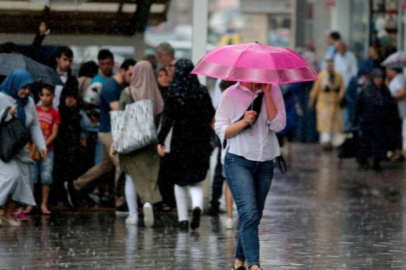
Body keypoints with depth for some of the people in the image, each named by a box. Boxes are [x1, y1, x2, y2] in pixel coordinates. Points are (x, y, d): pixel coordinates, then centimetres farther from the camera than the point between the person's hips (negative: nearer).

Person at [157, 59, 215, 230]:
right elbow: (211, 116, 4)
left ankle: (183, 218, 10)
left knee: (180, 180, 13)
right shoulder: (202, 92, -2)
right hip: (200, 140, 1)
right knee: (196, 179, 10)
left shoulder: (173, 93, -8)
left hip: (180, 139, -1)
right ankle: (197, 205, -20)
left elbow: (167, 119, -12)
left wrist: (161, 141, -10)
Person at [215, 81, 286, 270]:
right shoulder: (231, 94, -1)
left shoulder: (273, 91, 4)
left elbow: (278, 125, -7)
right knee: (249, 213, -18)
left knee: (254, 216, 10)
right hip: (238, 160, -4)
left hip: (265, 162, 4)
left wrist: (267, 93, -11)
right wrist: (244, 122, -19)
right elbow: (221, 130, -2)